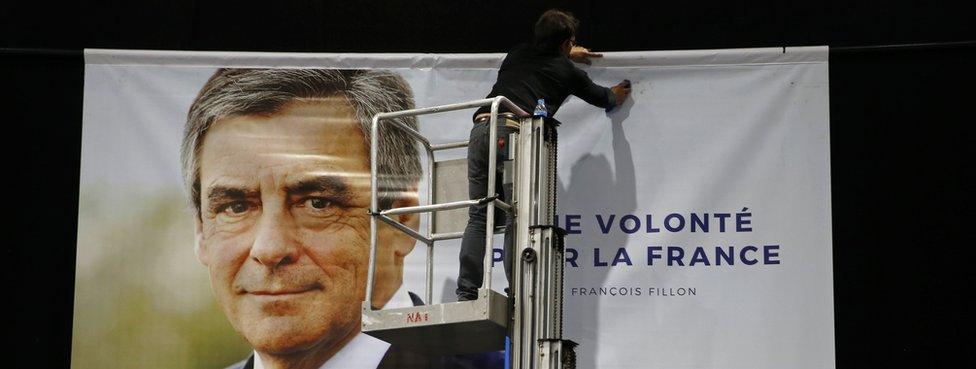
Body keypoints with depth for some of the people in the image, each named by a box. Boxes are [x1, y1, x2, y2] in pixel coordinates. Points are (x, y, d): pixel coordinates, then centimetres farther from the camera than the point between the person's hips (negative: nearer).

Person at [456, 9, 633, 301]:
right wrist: (616, 96, 57)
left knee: (478, 218, 5)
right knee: (517, 221, -2)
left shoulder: (518, 54, 26)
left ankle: (466, 295, -3)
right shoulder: (566, 70, 16)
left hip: (481, 129, 4)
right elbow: (601, 98, 35)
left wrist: (566, 55, 66)